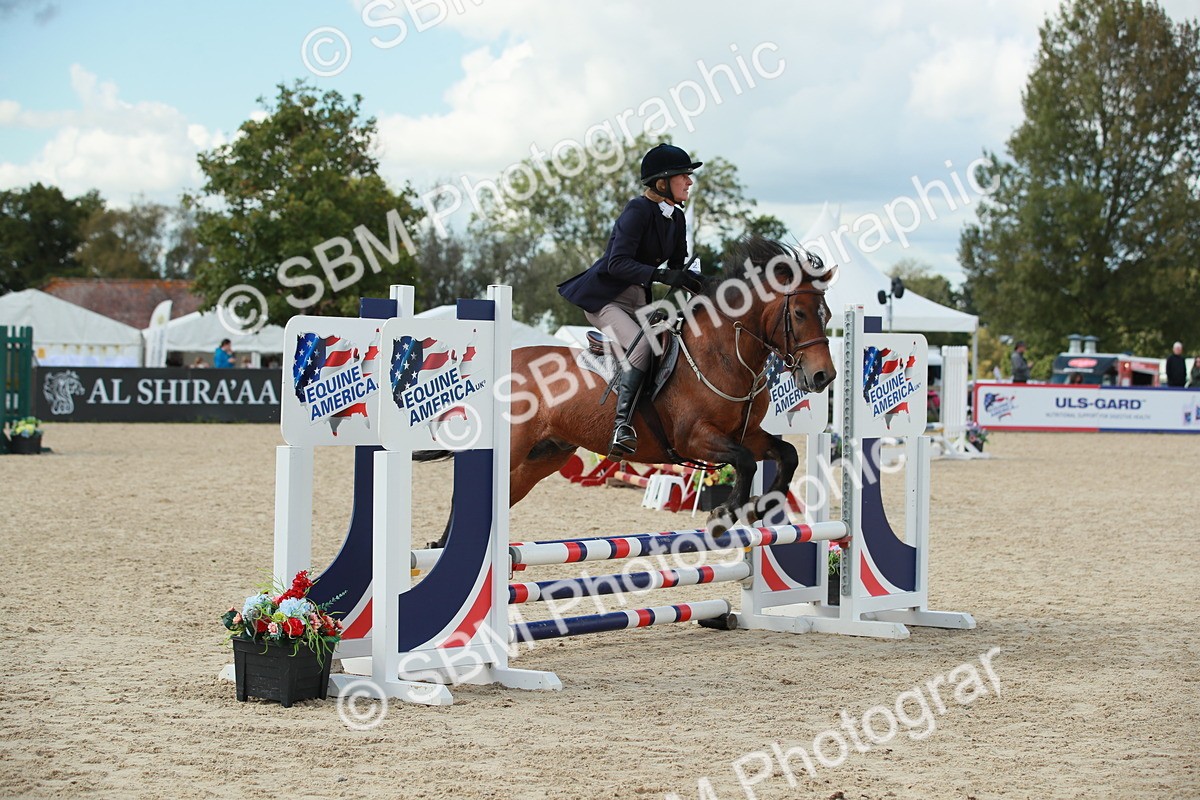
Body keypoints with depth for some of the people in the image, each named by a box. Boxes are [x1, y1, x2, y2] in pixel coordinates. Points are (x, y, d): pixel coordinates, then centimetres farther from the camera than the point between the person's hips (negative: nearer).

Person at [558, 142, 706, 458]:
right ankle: (622, 426, -36)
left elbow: (676, 266, 15)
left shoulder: (676, 218, 8)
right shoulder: (638, 211, -18)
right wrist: (662, 275, -38)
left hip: (637, 298, 10)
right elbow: (618, 263, -28)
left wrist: (692, 280, -7)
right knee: (641, 344, -30)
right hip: (602, 297, -10)